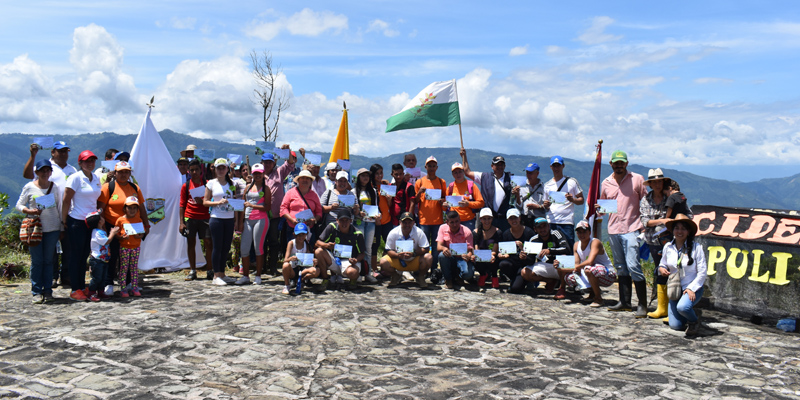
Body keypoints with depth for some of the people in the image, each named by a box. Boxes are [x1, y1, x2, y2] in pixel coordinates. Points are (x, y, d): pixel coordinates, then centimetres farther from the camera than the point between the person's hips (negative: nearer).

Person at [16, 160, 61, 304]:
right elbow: (19, 205, 4)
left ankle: (47, 291, 11)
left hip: (52, 228, 1)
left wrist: (62, 227, 9)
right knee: (36, 261, 0)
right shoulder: (29, 187, 1)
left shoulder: (54, 187, 7)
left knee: (49, 260, 5)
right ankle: (37, 292, 7)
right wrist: (30, 211, -16)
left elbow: (60, 207, 11)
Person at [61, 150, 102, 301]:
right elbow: (66, 200, -10)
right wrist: (64, 221, -10)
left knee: (85, 255, 11)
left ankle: (82, 287, 18)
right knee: (75, 255, 0)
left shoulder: (96, 178, 12)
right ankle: (75, 290, 5)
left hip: (91, 221, 6)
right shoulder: (75, 178, -9)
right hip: (76, 222, -6)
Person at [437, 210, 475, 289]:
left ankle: (458, 277, 10)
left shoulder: (467, 232, -9)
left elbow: (470, 251, -12)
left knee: (468, 273, -32)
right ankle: (448, 280, -8)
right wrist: (444, 248, -36)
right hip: (449, 257, 1)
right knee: (442, 255, -34)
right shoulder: (443, 228, -4)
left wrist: (468, 256, -38)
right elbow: (439, 246, -10)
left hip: (462, 258, -1)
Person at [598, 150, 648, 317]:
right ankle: (625, 302, 19)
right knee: (620, 267, 11)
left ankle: (642, 304, -5)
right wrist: (599, 209, 0)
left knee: (633, 265, -13)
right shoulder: (606, 183, 11)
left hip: (631, 228, -5)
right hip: (613, 229, 5)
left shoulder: (637, 179, 0)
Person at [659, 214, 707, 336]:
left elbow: (703, 272, -9)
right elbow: (663, 264, 17)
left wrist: (691, 288, -18)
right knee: (675, 325, -3)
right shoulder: (668, 247, 2)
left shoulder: (697, 247, -10)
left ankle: (695, 320, 1)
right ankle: (690, 315, 31)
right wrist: (661, 269, -7)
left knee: (682, 307, -35)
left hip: (693, 289, -4)